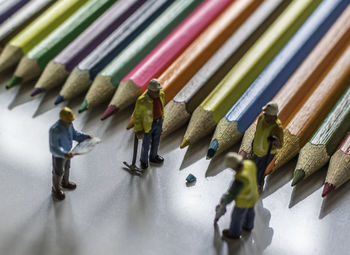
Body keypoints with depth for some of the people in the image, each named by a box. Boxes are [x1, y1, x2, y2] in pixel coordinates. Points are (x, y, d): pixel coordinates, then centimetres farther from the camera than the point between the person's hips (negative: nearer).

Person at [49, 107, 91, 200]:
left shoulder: (69, 123, -17)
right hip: (58, 155, -7)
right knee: (58, 173, 18)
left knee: (66, 168, 31)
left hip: (67, 152, 7)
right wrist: (64, 154, -51)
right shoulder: (55, 130, -40)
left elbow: (74, 134, 0)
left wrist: (86, 137, -12)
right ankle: (56, 190, 46)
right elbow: (54, 148, -35)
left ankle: (65, 182, 60)